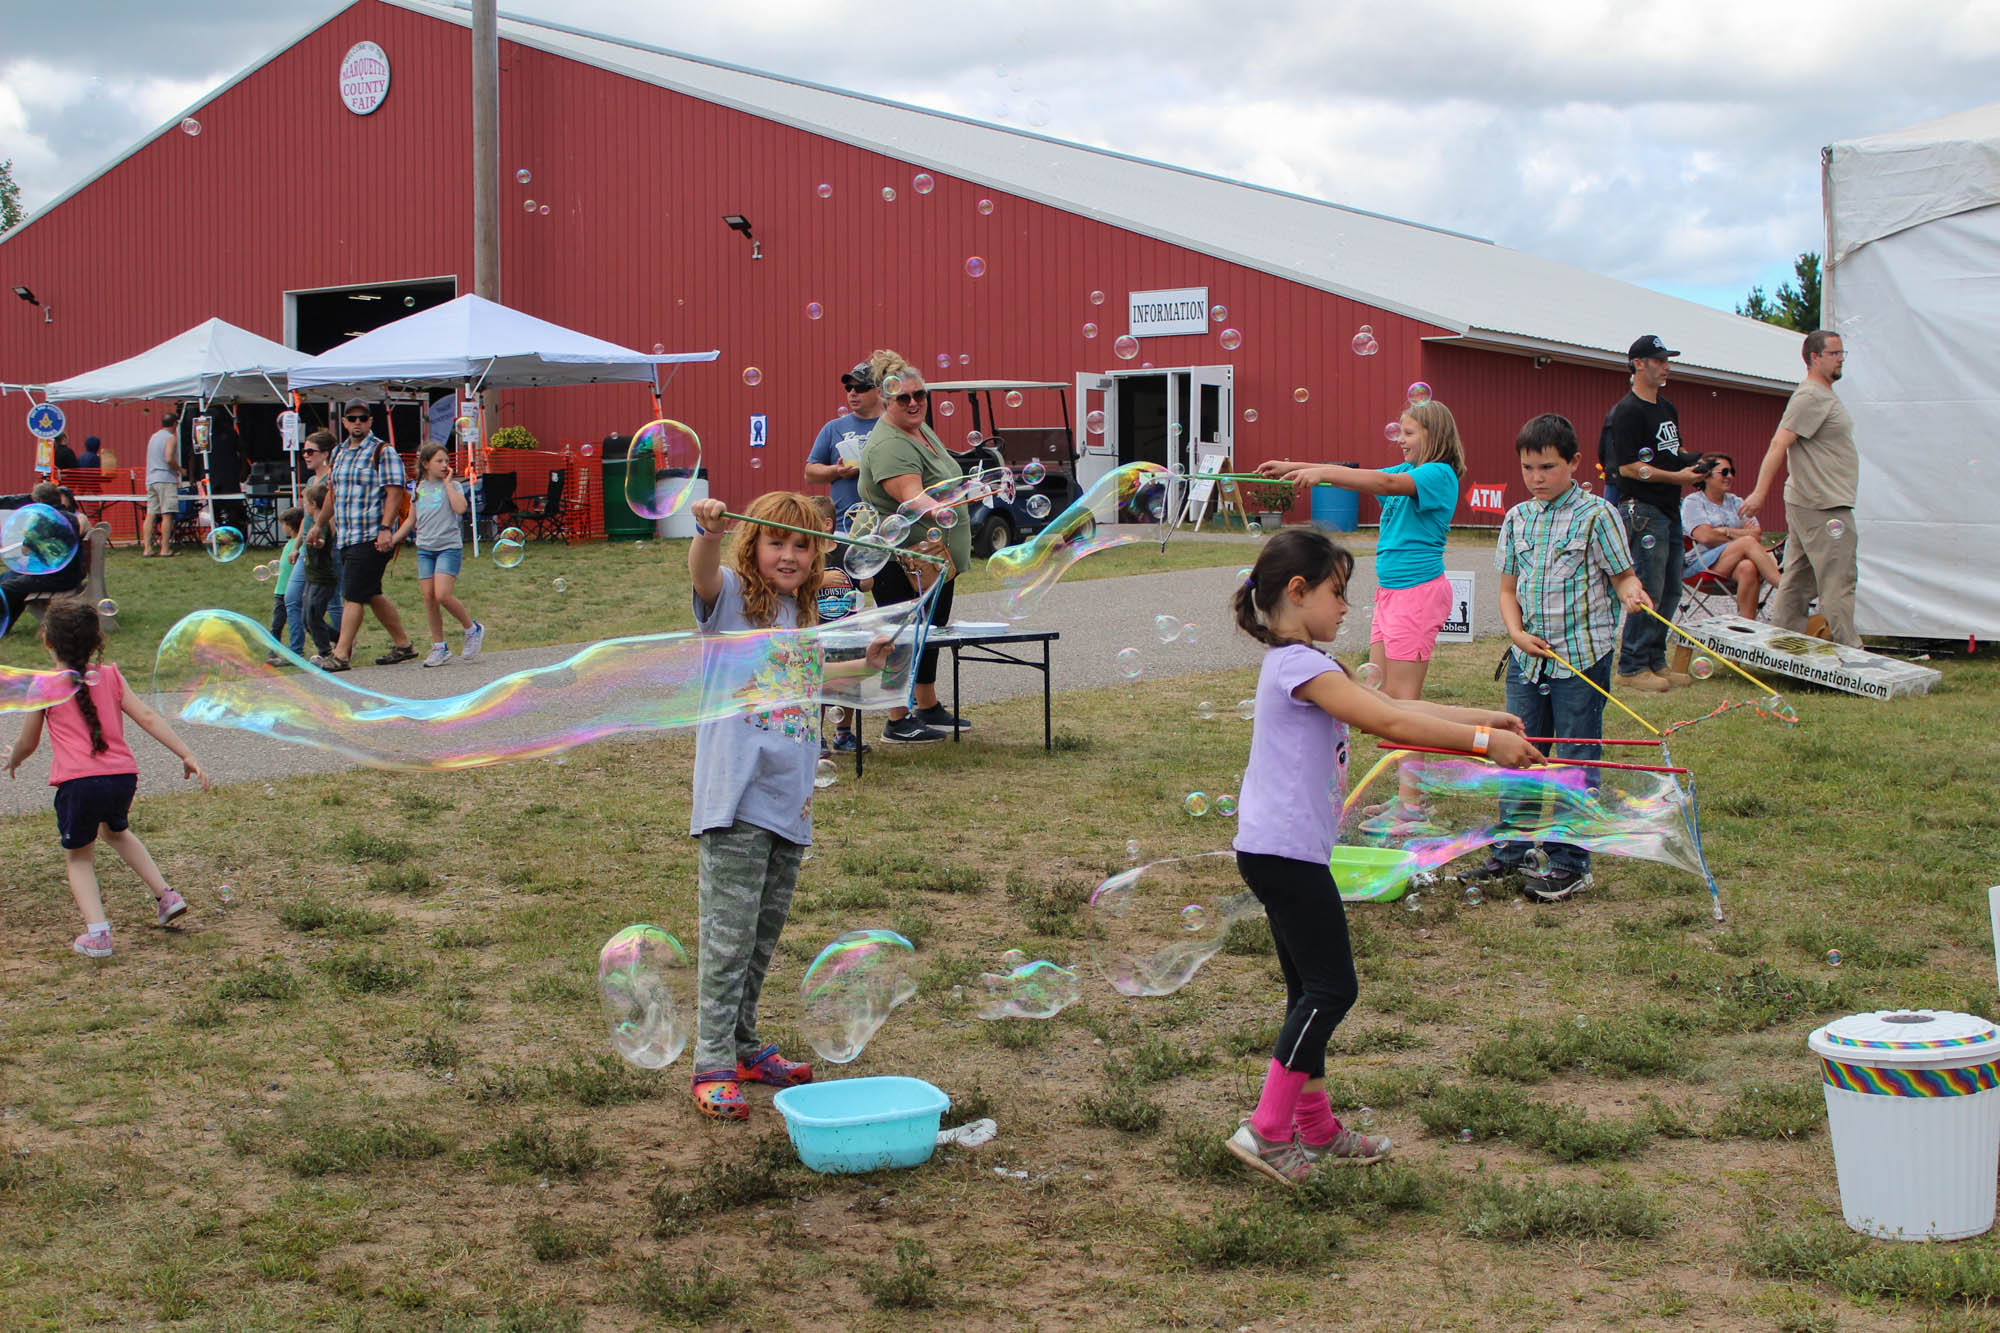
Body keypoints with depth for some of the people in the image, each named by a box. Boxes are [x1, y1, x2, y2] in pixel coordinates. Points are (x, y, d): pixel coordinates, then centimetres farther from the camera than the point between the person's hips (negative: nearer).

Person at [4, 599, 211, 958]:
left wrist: (12, 760, 33)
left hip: (77, 783, -4)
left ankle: (97, 932, -1)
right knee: (117, 831, 35)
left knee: (78, 857, 15)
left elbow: (27, 743, 10)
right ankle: (165, 895, 26)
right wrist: (186, 755, 7)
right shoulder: (109, 676, 11)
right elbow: (148, 718, 5)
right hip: (123, 776, 4)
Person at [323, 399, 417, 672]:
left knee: (353, 596, -10)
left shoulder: (383, 452, -6)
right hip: (346, 538, 8)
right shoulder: (339, 453, 17)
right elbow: (334, 490, 26)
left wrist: (385, 529, -21)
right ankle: (403, 645, 21)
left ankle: (341, 655, -9)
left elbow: (395, 492, -13)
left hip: (371, 538, -8)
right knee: (372, 595, 12)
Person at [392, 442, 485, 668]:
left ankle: (473, 630, 6)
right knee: (429, 598, 0)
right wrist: (392, 539, 13)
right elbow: (411, 520, 20)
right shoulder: (418, 488, 12)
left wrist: (447, 482, -11)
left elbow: (460, 508, -20)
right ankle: (439, 647, 9)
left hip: (449, 547, -5)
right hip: (425, 548, 5)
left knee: (442, 596, -17)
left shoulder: (453, 486, 0)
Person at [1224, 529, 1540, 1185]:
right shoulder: (1300, 665, -16)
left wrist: (1481, 718, 8)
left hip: (1279, 850, 11)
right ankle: (1267, 1130, -3)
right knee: (1331, 988, -6)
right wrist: (1483, 741, -19)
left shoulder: (1306, 663, 17)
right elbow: (1391, 724, -22)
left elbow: (1394, 706, 15)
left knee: (1313, 990, 15)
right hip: (1285, 852, -11)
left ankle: (1315, 1128, 24)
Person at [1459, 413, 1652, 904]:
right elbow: (1508, 588, 11)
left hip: (1582, 656, -5)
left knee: (1576, 759, 0)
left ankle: (1569, 863, 9)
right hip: (1527, 657, 5)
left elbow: (1623, 575, -3)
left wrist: (1632, 593, -27)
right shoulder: (1517, 519, 8)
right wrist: (1517, 632, -6)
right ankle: (1511, 852, 23)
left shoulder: (1596, 515, -6)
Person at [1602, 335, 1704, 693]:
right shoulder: (1627, 411, -11)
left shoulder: (1667, 409, 19)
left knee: (1670, 590, 11)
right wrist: (1677, 476, -17)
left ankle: (1655, 662, 18)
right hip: (1642, 508, -10)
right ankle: (1632, 667, -5)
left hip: (1669, 509, 10)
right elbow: (1627, 466, -17)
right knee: (1649, 590, -10)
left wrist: (1692, 467, 5)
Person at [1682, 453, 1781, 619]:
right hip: (1701, 564, -4)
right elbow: (1704, 536, -9)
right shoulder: (1693, 501, 8)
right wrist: (1742, 534, 0)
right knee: (1749, 542, -30)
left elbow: (1758, 533, 7)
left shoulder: (1736, 503, 23)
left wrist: (1724, 531, -4)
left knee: (1748, 568, -36)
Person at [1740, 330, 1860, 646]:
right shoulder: (1810, 397, -14)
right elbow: (1778, 444, -20)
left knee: (1797, 581, 12)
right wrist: (1760, 492, -25)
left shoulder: (1824, 395, 18)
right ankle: (1847, 653, -6)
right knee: (1837, 583, -8)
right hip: (1824, 508, -10)